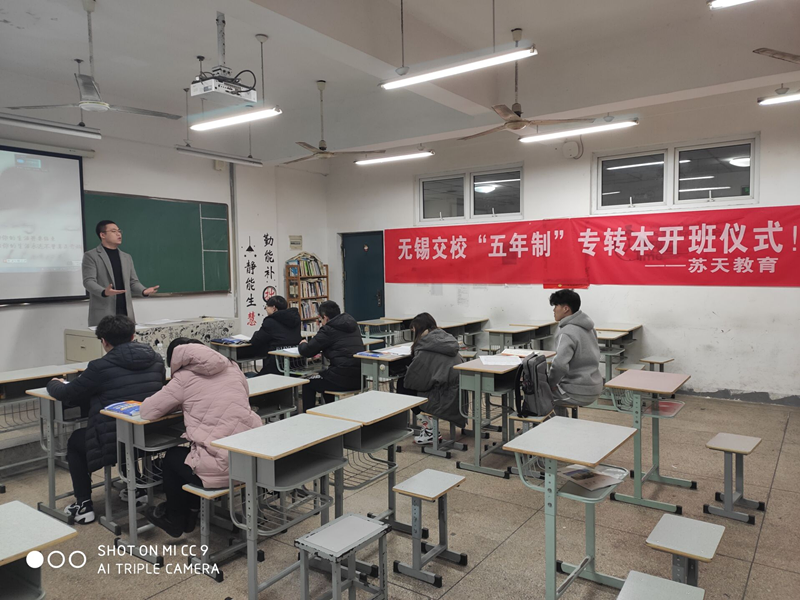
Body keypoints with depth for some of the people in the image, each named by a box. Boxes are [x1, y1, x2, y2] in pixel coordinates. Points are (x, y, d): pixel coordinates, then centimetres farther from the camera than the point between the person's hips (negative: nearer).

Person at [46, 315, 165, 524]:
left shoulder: (101, 367, -14)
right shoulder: (156, 360, 1)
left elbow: (65, 394, 0)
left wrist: (54, 384, 24)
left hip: (115, 443, -5)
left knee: (75, 441, 27)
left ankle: (84, 505, 25)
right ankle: (137, 489, 38)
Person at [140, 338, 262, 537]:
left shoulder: (184, 378, -2)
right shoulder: (231, 367, 11)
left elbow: (147, 411, 1)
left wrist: (181, 402, 20)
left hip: (223, 467, -6)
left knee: (172, 458, 27)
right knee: (191, 450, 34)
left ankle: (175, 521, 47)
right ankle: (190, 513, 48)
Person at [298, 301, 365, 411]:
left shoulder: (328, 330, -7)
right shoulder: (352, 324, 15)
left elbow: (306, 352, -4)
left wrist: (303, 344, 18)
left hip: (344, 379, -8)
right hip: (360, 378, 8)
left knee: (308, 383, 16)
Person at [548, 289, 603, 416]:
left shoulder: (567, 333, -21)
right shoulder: (586, 327, 7)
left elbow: (559, 365, -35)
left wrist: (550, 383, -15)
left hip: (580, 392, -9)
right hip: (594, 387, 9)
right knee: (556, 392, 30)